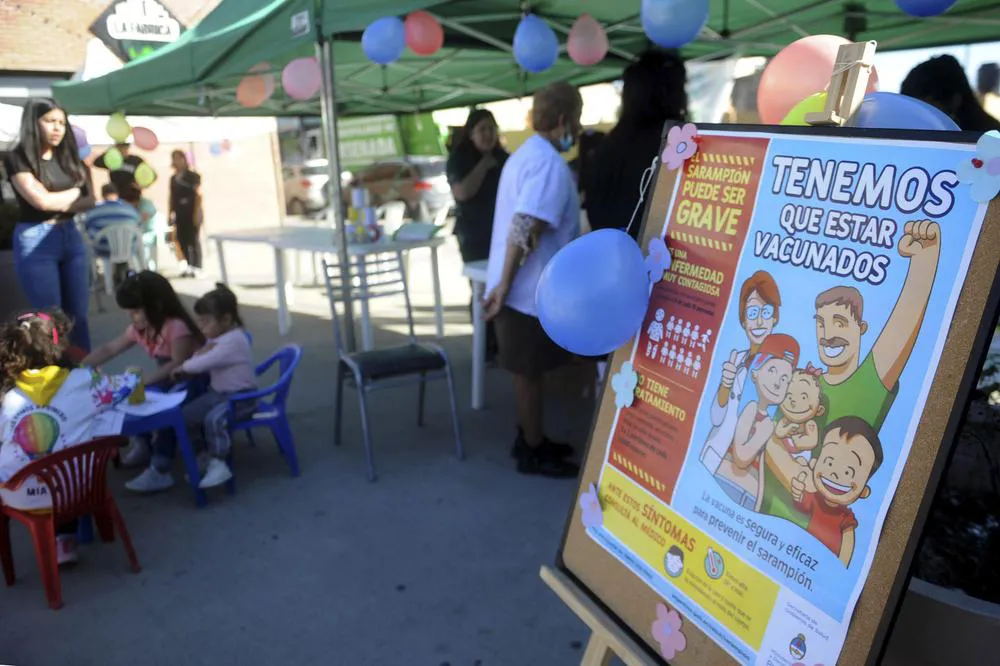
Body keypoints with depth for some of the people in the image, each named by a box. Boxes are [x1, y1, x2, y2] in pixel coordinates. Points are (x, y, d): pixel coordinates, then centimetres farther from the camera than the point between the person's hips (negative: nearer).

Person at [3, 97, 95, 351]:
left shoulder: (68, 157, 12)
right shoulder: (18, 159, -5)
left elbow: (88, 201, 5)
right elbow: (42, 200, -15)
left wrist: (61, 205, -11)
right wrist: (75, 191, 1)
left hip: (71, 236, 5)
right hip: (35, 241, -5)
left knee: (79, 313, 6)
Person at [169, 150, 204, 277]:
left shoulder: (193, 176, -4)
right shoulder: (173, 178, 13)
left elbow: (198, 195, -10)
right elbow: (172, 197, 15)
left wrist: (197, 213, -17)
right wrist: (170, 214, 11)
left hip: (192, 213, -6)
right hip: (179, 214, 6)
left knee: (193, 240, -3)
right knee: (182, 240, 5)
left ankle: (196, 268, 2)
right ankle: (186, 267, 12)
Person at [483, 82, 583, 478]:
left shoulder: (526, 154, 14)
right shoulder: (550, 164, -20)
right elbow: (525, 230, -28)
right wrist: (504, 285, -25)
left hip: (523, 288, 10)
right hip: (531, 290, -10)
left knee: (529, 372, 19)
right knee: (530, 372, 3)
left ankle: (530, 439, 32)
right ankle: (533, 453, 17)